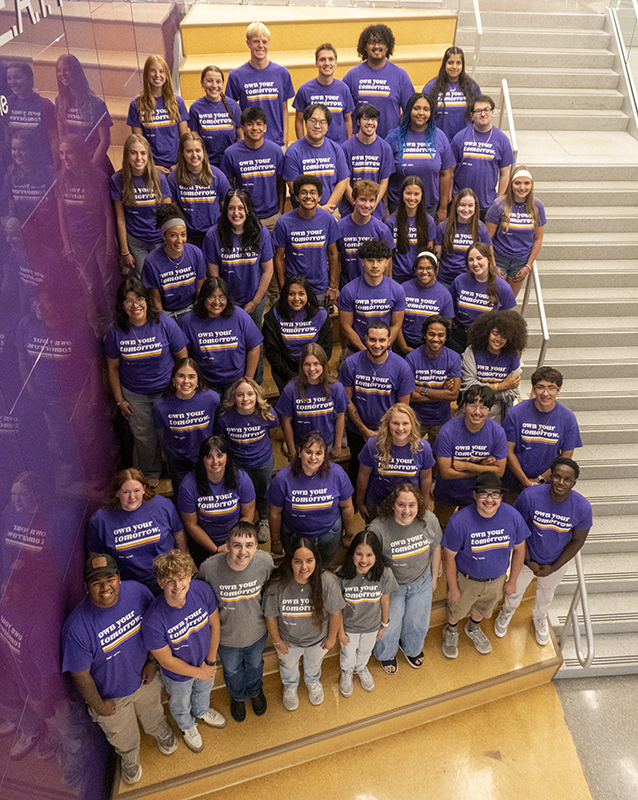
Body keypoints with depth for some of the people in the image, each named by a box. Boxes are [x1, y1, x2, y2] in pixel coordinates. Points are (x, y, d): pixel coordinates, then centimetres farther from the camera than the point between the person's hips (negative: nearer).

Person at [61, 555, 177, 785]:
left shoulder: (136, 591, -27)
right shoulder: (77, 627, -38)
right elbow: (81, 675, -22)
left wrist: (152, 660, -5)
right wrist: (98, 705, -10)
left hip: (145, 679, 3)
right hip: (111, 696, -2)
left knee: (153, 715, 34)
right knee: (124, 738, 29)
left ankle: (163, 734, 69)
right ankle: (130, 761, 63)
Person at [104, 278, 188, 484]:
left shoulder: (164, 323, -17)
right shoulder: (115, 331, -13)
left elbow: (182, 357, -6)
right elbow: (113, 368, -1)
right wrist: (119, 400, 2)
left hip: (166, 390, -1)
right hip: (134, 395, 1)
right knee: (143, 436, 17)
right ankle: (150, 474, 43)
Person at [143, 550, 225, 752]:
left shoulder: (202, 590, -32)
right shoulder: (153, 621, -42)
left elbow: (214, 623, -13)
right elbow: (167, 661, -25)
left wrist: (210, 660, -7)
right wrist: (199, 672, -13)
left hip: (205, 662, 3)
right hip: (178, 673, -3)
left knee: (204, 688, 35)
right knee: (181, 703, 30)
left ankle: (202, 711, 70)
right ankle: (187, 726, 65)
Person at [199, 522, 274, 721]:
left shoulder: (265, 561, -30)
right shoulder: (209, 568, -35)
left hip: (257, 631, 1)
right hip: (227, 636, -1)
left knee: (255, 664, 33)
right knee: (232, 670, 30)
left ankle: (256, 691, 67)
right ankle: (237, 697, 65)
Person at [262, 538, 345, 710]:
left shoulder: (328, 581, -36)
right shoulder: (277, 584, -36)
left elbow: (335, 612, -19)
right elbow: (271, 615, -18)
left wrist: (332, 637, -6)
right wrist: (277, 641, -6)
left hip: (318, 639, 1)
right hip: (288, 641, 0)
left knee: (314, 663, 35)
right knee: (288, 666, 33)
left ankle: (313, 683, 70)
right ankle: (290, 687, 68)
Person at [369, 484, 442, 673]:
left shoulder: (429, 520, -20)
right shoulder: (378, 528, -32)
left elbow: (435, 548, -1)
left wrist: (434, 577, 10)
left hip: (421, 582, 3)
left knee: (418, 623, 23)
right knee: (389, 625, 18)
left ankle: (412, 649, 59)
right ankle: (386, 654, 53)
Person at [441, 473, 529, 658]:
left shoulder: (513, 516, -24)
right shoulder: (459, 521, -33)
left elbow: (519, 549, -6)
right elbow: (449, 556, -20)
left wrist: (512, 580, 2)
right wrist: (453, 588, -11)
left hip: (497, 579, 3)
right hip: (465, 579, -3)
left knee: (484, 608, 31)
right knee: (456, 609, 25)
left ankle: (474, 628, 65)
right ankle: (451, 631, 59)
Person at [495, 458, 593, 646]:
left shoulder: (582, 507, -28)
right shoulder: (530, 496, -33)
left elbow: (577, 541, -12)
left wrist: (553, 567, -12)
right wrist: (528, 561, -15)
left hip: (557, 561, 2)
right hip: (527, 557, -1)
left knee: (546, 594, 31)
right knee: (516, 589, 27)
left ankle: (540, 618, 65)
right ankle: (507, 612, 62)